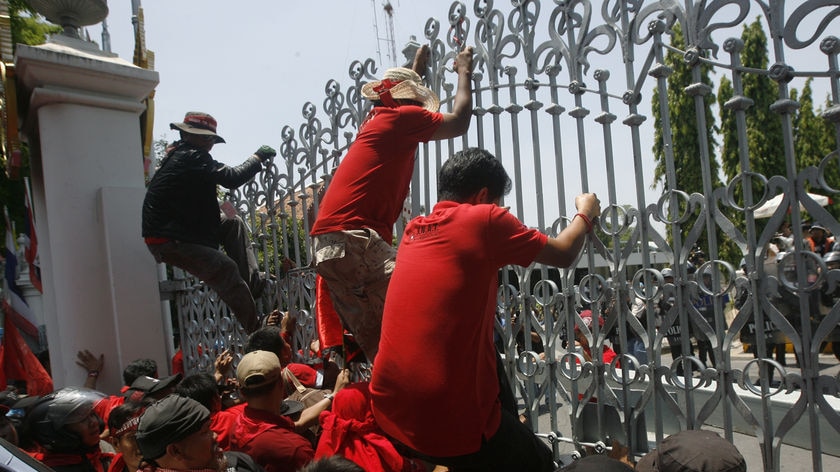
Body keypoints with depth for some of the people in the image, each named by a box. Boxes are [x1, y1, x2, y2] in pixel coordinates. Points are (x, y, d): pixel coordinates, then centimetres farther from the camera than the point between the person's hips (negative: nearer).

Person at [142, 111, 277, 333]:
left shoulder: (178, 155, 14)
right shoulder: (191, 157, -18)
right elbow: (231, 178, -22)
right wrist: (258, 157, -9)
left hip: (180, 229, 10)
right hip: (168, 241, -10)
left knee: (233, 223, 7)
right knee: (225, 269, -17)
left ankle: (254, 283, 1)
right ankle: (257, 329, -13)